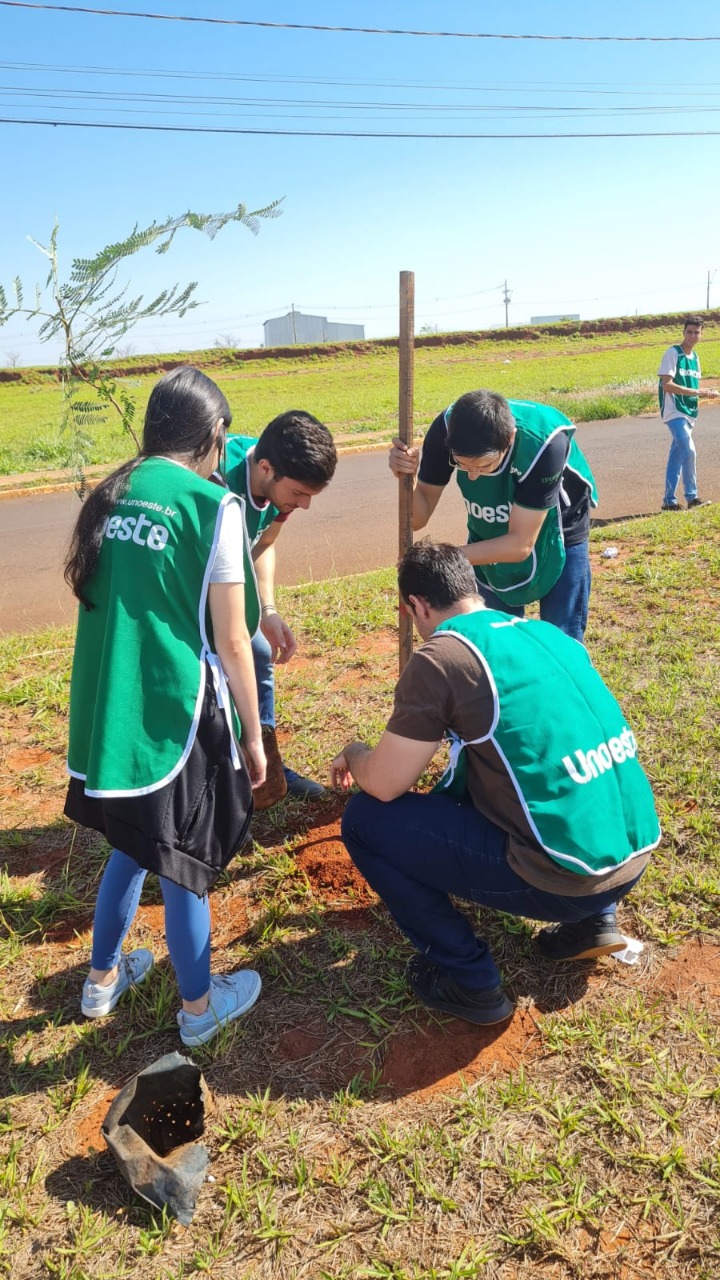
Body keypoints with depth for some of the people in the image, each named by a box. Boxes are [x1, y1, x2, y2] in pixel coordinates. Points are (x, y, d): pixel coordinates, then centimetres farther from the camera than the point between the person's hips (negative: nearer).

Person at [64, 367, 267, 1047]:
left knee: (133, 842, 26)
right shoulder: (213, 505, -11)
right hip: (179, 711, -6)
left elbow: (98, 600, 12)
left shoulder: (111, 496, 7)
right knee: (182, 864, 10)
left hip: (108, 710, 6)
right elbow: (230, 643, -10)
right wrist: (252, 736, 0)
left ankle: (104, 977, 44)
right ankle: (198, 1006, 32)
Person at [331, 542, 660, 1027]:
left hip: (568, 875, -8)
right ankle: (592, 920, 22)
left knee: (365, 820, 2)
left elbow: (385, 785, -8)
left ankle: (469, 980, 9)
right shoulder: (549, 633, 12)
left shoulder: (442, 655, -11)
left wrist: (354, 755, 15)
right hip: (636, 854, 8)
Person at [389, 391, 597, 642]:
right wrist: (407, 477, -39)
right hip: (491, 540, 3)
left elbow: (521, 544, -32)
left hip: (556, 538, -3)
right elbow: (418, 518, -18)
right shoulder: (446, 428, -28)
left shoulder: (544, 442, -38)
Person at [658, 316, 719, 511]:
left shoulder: (695, 357, 15)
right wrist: (697, 392, -19)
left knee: (677, 456, 9)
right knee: (689, 451, -18)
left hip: (689, 413, 8)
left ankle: (669, 501, 13)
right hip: (674, 412, -8)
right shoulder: (673, 353, -8)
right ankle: (691, 497, -8)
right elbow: (667, 385, -17)